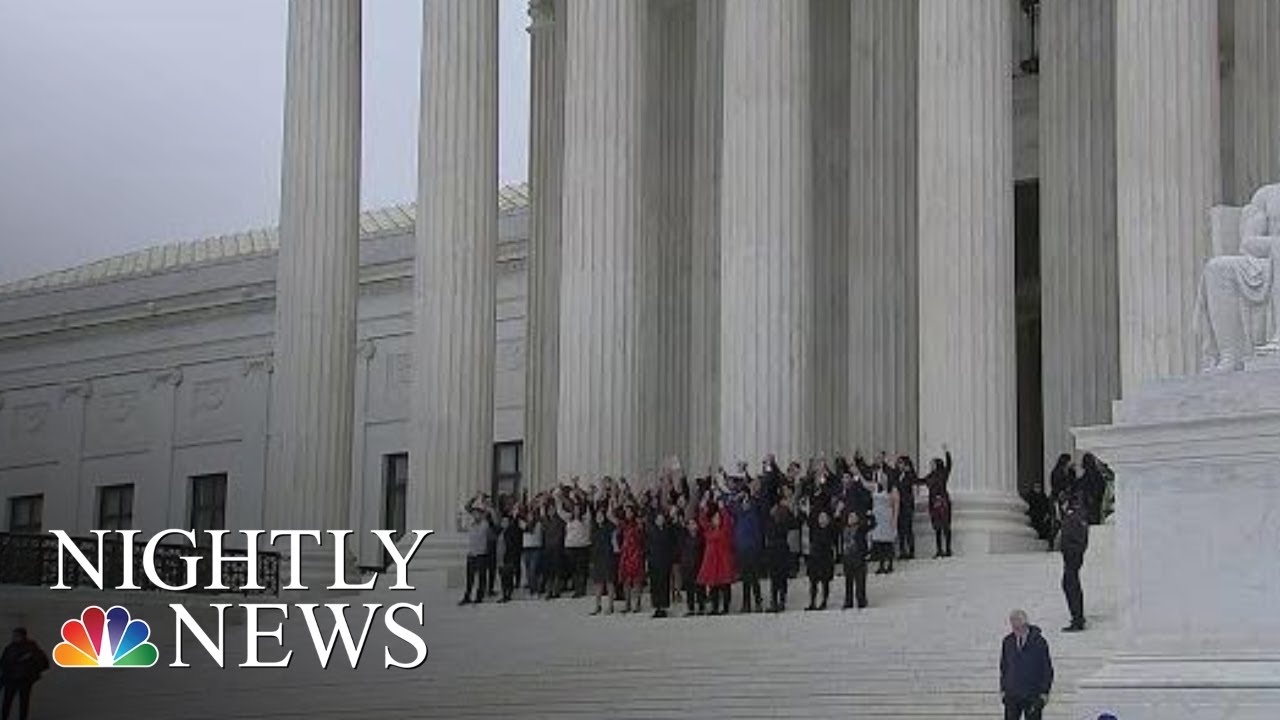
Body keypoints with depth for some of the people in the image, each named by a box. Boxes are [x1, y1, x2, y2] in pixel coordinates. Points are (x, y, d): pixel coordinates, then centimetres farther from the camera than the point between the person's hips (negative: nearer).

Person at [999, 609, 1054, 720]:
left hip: (1033, 696, -3)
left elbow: (1047, 669, -4)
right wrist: (1003, 689, 8)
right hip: (1012, 694, 3)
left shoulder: (1039, 642, -10)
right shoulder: (1008, 642, 0)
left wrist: (1044, 692, -7)